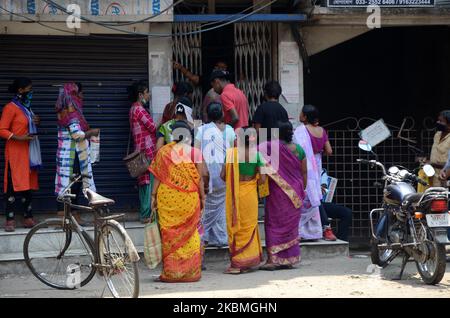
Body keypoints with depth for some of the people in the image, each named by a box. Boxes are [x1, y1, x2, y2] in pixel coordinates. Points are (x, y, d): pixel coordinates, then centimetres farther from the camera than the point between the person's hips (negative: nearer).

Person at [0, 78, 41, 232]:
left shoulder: (26, 107, 17)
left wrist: (36, 123, 8)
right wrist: (18, 138, -25)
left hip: (29, 153, 8)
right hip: (15, 153, -8)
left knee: (28, 185, 7)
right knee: (13, 186, -8)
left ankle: (28, 218, 10)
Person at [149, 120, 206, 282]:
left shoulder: (163, 152, 2)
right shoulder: (194, 152, -2)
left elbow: (157, 176, 1)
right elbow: (199, 178, -1)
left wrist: (153, 196, 7)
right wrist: (202, 197, 8)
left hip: (166, 197, 1)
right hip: (188, 197, -1)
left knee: (170, 233, 6)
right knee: (189, 233, 9)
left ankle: (170, 272, 8)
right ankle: (190, 271, 12)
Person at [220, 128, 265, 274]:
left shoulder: (231, 153, -7)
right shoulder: (256, 154, -5)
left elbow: (223, 175, -8)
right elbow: (262, 179, -8)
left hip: (234, 194, 0)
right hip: (250, 194, 1)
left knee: (235, 226, 7)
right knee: (249, 226, 13)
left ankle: (236, 263, 6)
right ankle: (246, 261, 15)